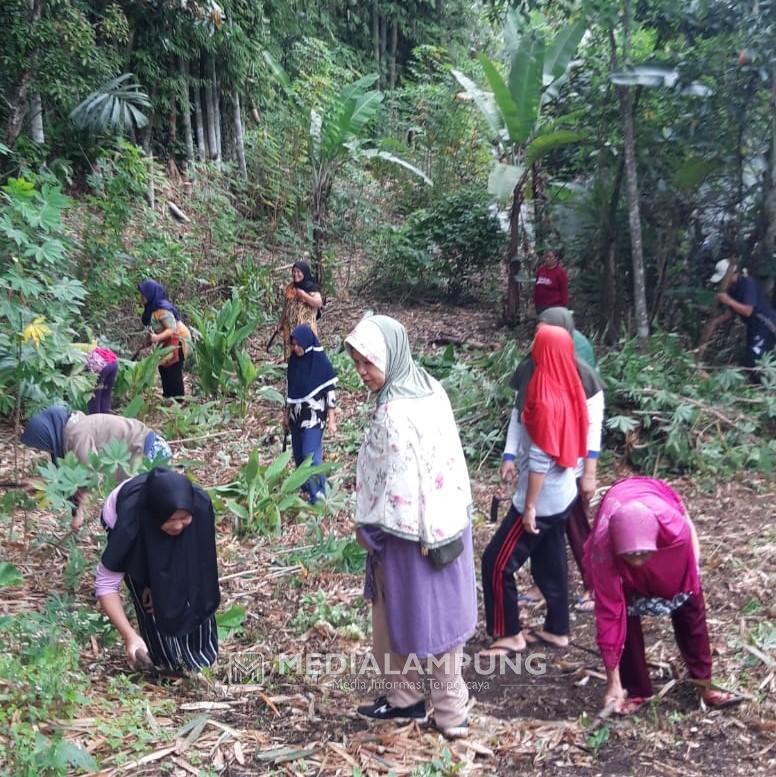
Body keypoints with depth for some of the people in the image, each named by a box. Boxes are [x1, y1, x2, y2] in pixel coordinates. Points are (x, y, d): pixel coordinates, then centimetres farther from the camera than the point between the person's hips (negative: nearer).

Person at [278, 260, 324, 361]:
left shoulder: (311, 287, -6)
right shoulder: (290, 288, 11)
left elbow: (319, 303, -19)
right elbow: (286, 307, 17)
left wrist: (303, 294, -17)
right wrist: (281, 325, 16)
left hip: (305, 327, -6)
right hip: (290, 327, 6)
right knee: (291, 351, 6)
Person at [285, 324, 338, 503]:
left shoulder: (321, 363, -15)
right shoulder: (294, 361, 3)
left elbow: (330, 391, -11)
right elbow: (291, 389, 12)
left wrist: (332, 419, -12)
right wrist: (286, 413, 17)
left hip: (314, 417, -6)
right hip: (296, 416, 6)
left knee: (311, 456, -9)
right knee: (298, 455, 13)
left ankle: (318, 493, 4)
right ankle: (305, 485, 31)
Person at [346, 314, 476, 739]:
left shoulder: (393, 413, -26)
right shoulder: (431, 388, 0)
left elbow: (395, 484, -22)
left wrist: (367, 529, -8)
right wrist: (456, 511, 15)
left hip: (409, 533, -8)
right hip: (449, 523, 8)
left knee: (401, 617, 13)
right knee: (443, 613, 18)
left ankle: (405, 698, 31)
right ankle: (451, 710, 30)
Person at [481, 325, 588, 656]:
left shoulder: (546, 400, -24)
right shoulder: (569, 391, 2)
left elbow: (539, 459, -23)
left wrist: (529, 507, -18)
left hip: (542, 500, -9)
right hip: (562, 496, 9)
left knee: (497, 563, 3)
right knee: (551, 564, 20)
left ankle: (510, 635, 13)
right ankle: (557, 630, 31)